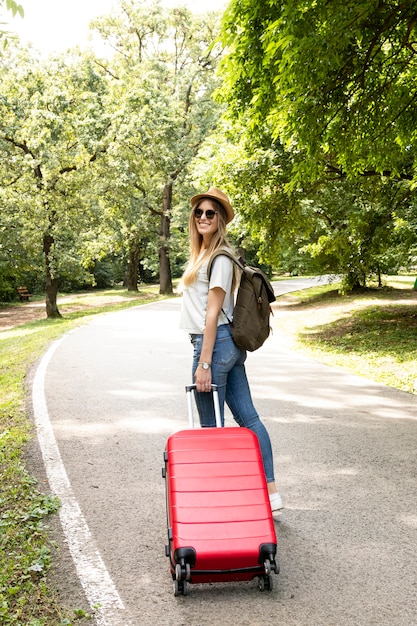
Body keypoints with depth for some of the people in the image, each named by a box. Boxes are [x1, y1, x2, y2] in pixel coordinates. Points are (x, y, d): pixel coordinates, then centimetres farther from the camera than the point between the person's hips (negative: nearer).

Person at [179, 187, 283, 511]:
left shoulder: (219, 258, -12)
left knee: (211, 425, 1)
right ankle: (271, 491, 17)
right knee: (248, 417, 10)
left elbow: (213, 312, -17)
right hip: (230, 345, 10)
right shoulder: (204, 254, 16)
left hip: (216, 343, -10)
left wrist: (204, 363, -18)